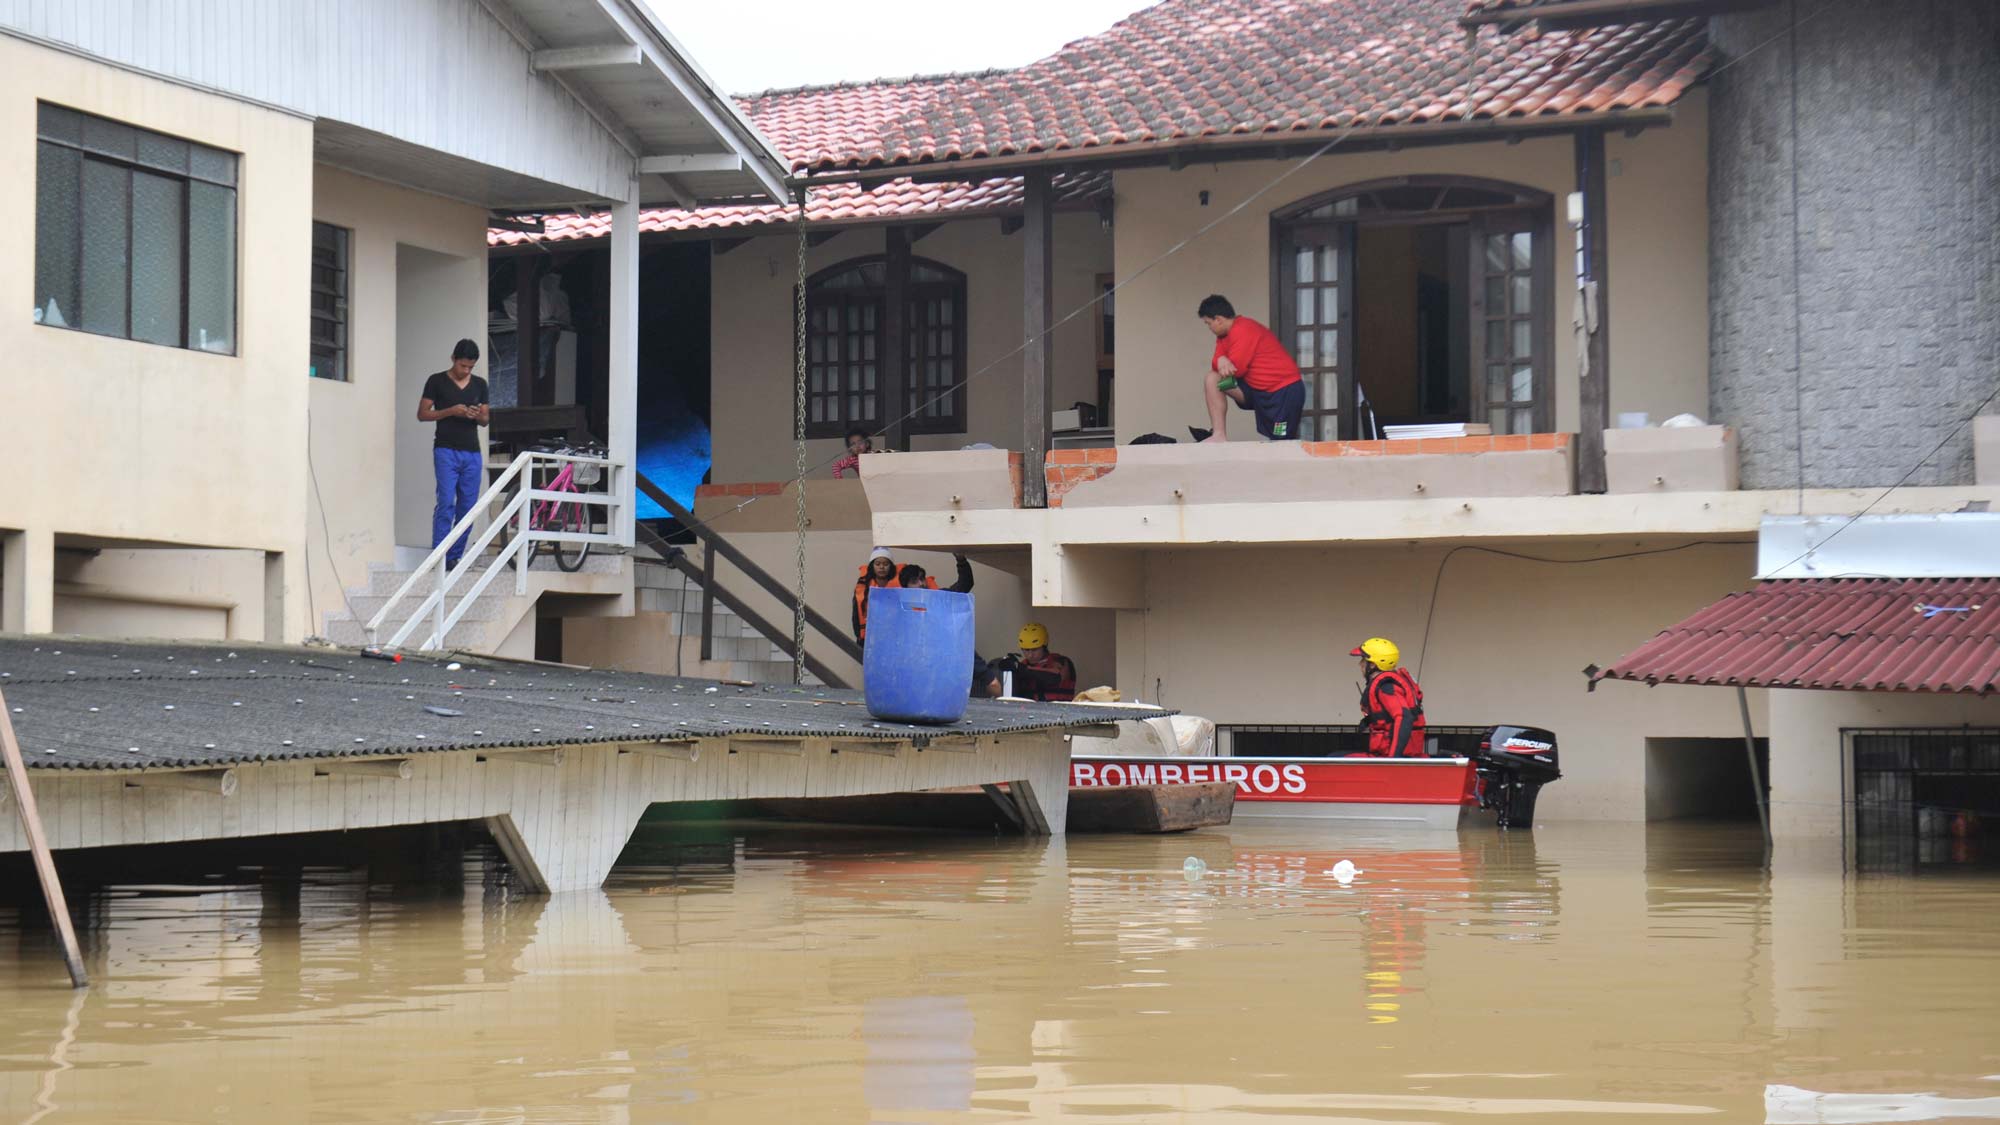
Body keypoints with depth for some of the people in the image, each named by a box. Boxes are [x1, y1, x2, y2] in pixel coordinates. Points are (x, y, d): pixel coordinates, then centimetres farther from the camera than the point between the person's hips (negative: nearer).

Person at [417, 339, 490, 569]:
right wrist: (450, 411, -13)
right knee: (446, 503, -14)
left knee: (468, 507, 2)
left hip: (472, 453, 4)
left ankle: (455, 557, 8)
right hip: (446, 450, -4)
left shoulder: (479, 384, 13)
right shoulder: (437, 382, 2)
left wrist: (478, 416, -7)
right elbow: (422, 414, 1)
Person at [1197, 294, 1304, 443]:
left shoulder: (1243, 331, -20)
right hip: (1258, 389, 9)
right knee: (1212, 379, -3)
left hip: (1284, 391, -9)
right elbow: (1218, 360, 2)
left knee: (1281, 445, -13)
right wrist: (1221, 361, -21)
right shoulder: (1226, 334, 10)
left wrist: (1224, 364, 2)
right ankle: (1220, 436, -7)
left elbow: (1236, 369, -20)